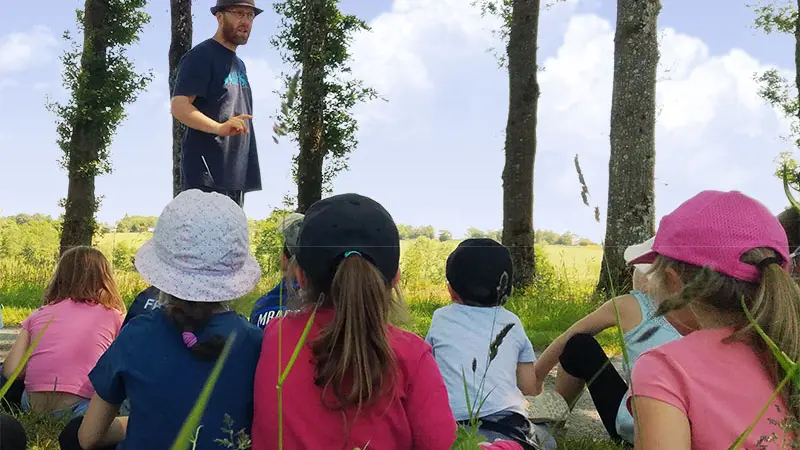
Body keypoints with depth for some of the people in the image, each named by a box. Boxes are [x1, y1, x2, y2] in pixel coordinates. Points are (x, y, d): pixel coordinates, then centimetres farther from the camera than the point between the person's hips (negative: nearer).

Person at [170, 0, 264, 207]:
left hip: (236, 174, 9)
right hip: (207, 174, -9)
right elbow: (178, 106, -18)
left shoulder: (239, 65, 22)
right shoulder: (201, 56, -6)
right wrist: (220, 128, -33)